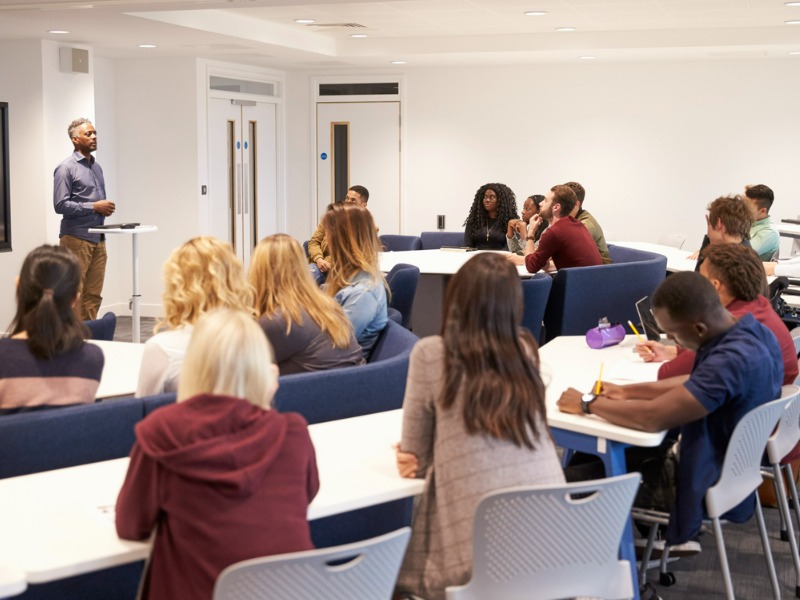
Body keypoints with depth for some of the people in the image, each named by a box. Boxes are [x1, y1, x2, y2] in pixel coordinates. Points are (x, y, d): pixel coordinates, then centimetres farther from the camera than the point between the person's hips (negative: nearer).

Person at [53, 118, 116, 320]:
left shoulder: (96, 167, 16)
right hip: (76, 238, -7)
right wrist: (94, 207, -16)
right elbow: (61, 205, -15)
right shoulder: (66, 168, -7)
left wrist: (106, 207, 3)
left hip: (98, 238, 7)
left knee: (93, 295, 7)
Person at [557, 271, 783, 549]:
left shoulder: (731, 361, -35)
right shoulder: (755, 331, -5)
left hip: (709, 492, -9)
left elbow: (653, 418, -34)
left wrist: (587, 404, -19)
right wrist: (627, 391, 4)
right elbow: (695, 384, 10)